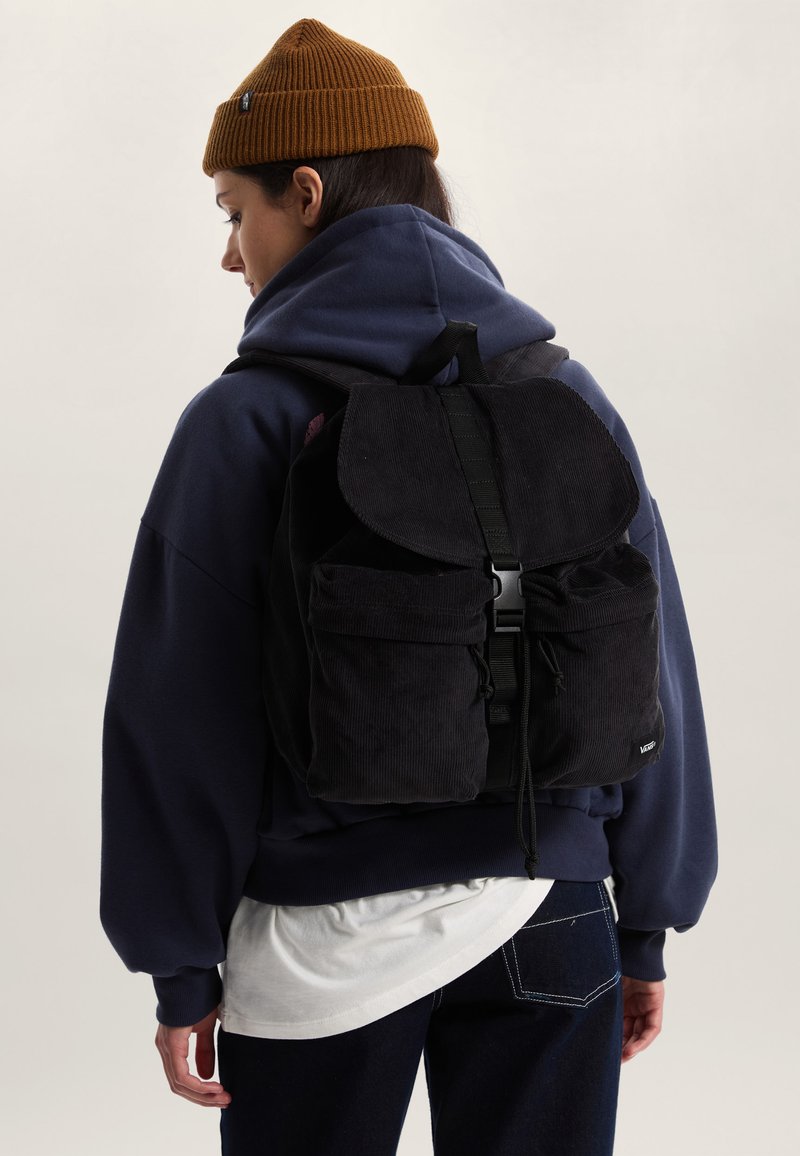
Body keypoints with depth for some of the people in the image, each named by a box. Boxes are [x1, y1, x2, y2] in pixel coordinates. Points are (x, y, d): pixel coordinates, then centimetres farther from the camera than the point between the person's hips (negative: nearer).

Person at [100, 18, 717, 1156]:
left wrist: (184, 968, 0)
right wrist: (647, 928, 13)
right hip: (548, 929, 3)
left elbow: (180, 712, -8)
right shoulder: (567, 393, 2)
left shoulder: (248, 417, -9)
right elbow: (653, 678, 5)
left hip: (322, 943, -3)